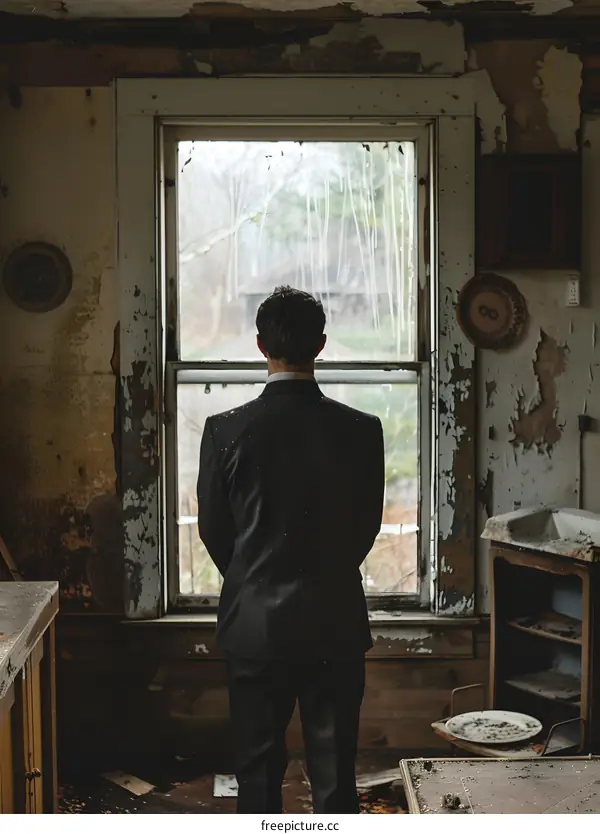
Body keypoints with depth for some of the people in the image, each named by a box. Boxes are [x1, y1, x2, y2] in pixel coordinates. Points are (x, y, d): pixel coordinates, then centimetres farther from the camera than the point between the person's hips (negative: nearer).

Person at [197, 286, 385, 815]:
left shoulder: (226, 430, -10)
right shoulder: (361, 430, -8)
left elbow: (213, 530, 1)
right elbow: (367, 527, 4)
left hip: (254, 620, 0)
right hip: (335, 620, 1)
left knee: (259, 767, 12)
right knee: (335, 769, 10)